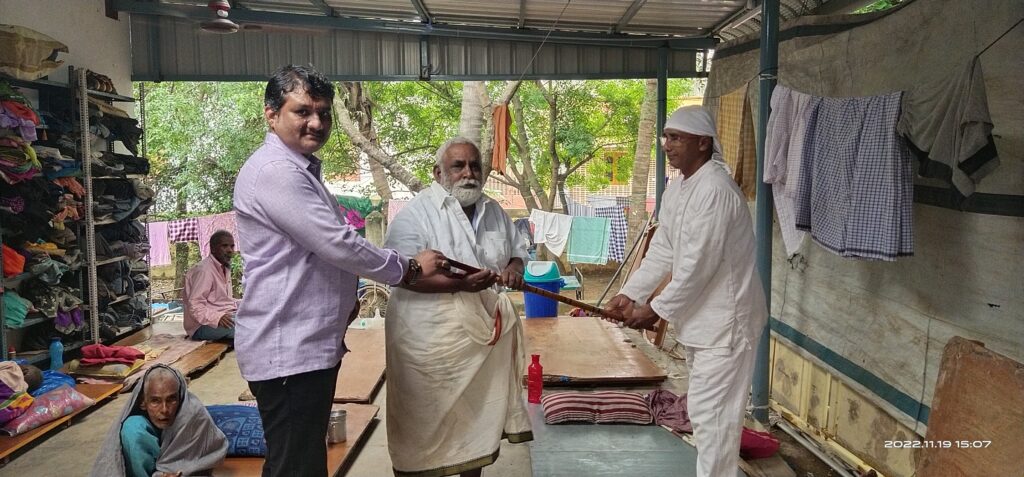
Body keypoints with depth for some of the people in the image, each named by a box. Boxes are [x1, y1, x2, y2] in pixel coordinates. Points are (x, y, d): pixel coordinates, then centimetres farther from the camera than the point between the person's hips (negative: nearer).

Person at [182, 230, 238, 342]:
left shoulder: (224, 268, 17)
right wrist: (217, 318, -36)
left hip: (222, 316, 10)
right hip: (202, 326, -10)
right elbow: (195, 306, -22)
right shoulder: (203, 270, -15)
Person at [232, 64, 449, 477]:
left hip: (311, 343, 11)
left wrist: (346, 299, 18)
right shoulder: (275, 171, -17)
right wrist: (410, 268, -9)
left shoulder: (300, 169, 18)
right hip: (287, 350, -11)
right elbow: (338, 245, -21)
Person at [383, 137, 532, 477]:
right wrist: (460, 284, -31)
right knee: (427, 423, 2)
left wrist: (514, 269, -4)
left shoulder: (494, 212, 11)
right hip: (432, 337, -6)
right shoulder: (416, 214, -11)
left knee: (480, 414, 16)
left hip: (483, 329, 6)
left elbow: (518, 251, 20)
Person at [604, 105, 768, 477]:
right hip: (699, 316, 10)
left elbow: (699, 264, -25)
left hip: (725, 318, -10)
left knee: (711, 413, -3)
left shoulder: (715, 189, -23)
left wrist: (655, 310, -17)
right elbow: (663, 250, 10)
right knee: (703, 410, 20)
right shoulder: (676, 189, 7)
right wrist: (630, 294, 1)